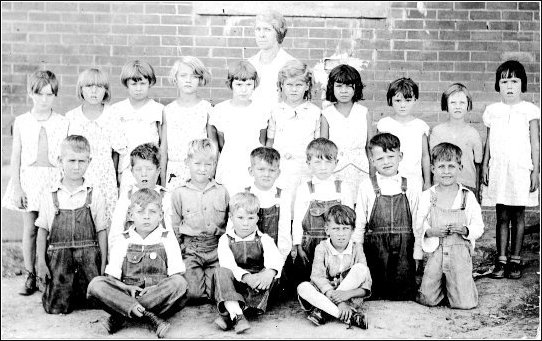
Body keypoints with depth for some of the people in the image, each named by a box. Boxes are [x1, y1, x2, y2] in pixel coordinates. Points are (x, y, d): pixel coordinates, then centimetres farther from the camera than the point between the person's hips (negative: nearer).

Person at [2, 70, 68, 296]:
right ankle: (30, 276, 16)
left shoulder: (62, 123, 2)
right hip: (29, 177, 1)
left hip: (54, 178, -1)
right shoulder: (21, 122, 4)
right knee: (29, 229, 5)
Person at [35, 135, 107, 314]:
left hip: (88, 255, 0)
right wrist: (41, 262, 0)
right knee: (56, 307, -6)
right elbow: (42, 230, 7)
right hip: (58, 256, 0)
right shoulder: (49, 196, 4)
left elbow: (101, 231, 3)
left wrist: (103, 266, -1)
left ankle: (78, 289, 26)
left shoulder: (95, 195, 1)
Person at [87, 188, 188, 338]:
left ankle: (120, 317, -27)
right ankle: (149, 317, -35)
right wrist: (128, 288, -16)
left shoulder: (168, 239, 9)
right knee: (95, 284, -23)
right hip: (127, 294, 1)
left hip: (160, 296, 0)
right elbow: (111, 277, 3)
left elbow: (176, 276, 0)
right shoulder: (123, 242, 11)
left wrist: (158, 288, -18)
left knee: (180, 283, -32)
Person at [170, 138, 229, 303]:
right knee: (192, 293, -16)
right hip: (190, 249, -1)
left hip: (217, 248, 1)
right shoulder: (179, 193, 5)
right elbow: (174, 226, 9)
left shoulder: (222, 192, 8)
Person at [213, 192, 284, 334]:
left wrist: (269, 272, -42)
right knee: (220, 272, -27)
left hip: (256, 285, 0)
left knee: (271, 275, -28)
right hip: (234, 284, 0)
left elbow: (275, 258, -17)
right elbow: (227, 264, -16)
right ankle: (237, 316, -46)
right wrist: (246, 277, -36)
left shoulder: (263, 239, 4)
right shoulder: (225, 240, 2)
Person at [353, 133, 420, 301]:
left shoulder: (410, 187, 4)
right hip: (375, 249, -1)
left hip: (404, 249, 1)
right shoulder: (366, 187, 1)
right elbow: (359, 222, 2)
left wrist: (417, 255, 2)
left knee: (404, 296, 1)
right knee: (374, 295, -1)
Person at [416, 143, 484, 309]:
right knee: (427, 300, -4)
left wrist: (465, 230, -17)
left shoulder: (468, 196, 2)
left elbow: (479, 227, 3)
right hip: (435, 251, 1)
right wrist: (431, 231, -16)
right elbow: (419, 226, 4)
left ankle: (452, 284, 26)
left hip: (460, 253, 0)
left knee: (465, 303, -6)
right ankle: (441, 283, 28)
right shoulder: (427, 197, 2)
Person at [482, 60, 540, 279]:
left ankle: (515, 260, 14)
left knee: (518, 216, 5)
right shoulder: (492, 111, 8)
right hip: (498, 169, 2)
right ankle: (501, 260, 9)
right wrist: (484, 166, 9)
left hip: (521, 170, -2)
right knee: (501, 216, 4)